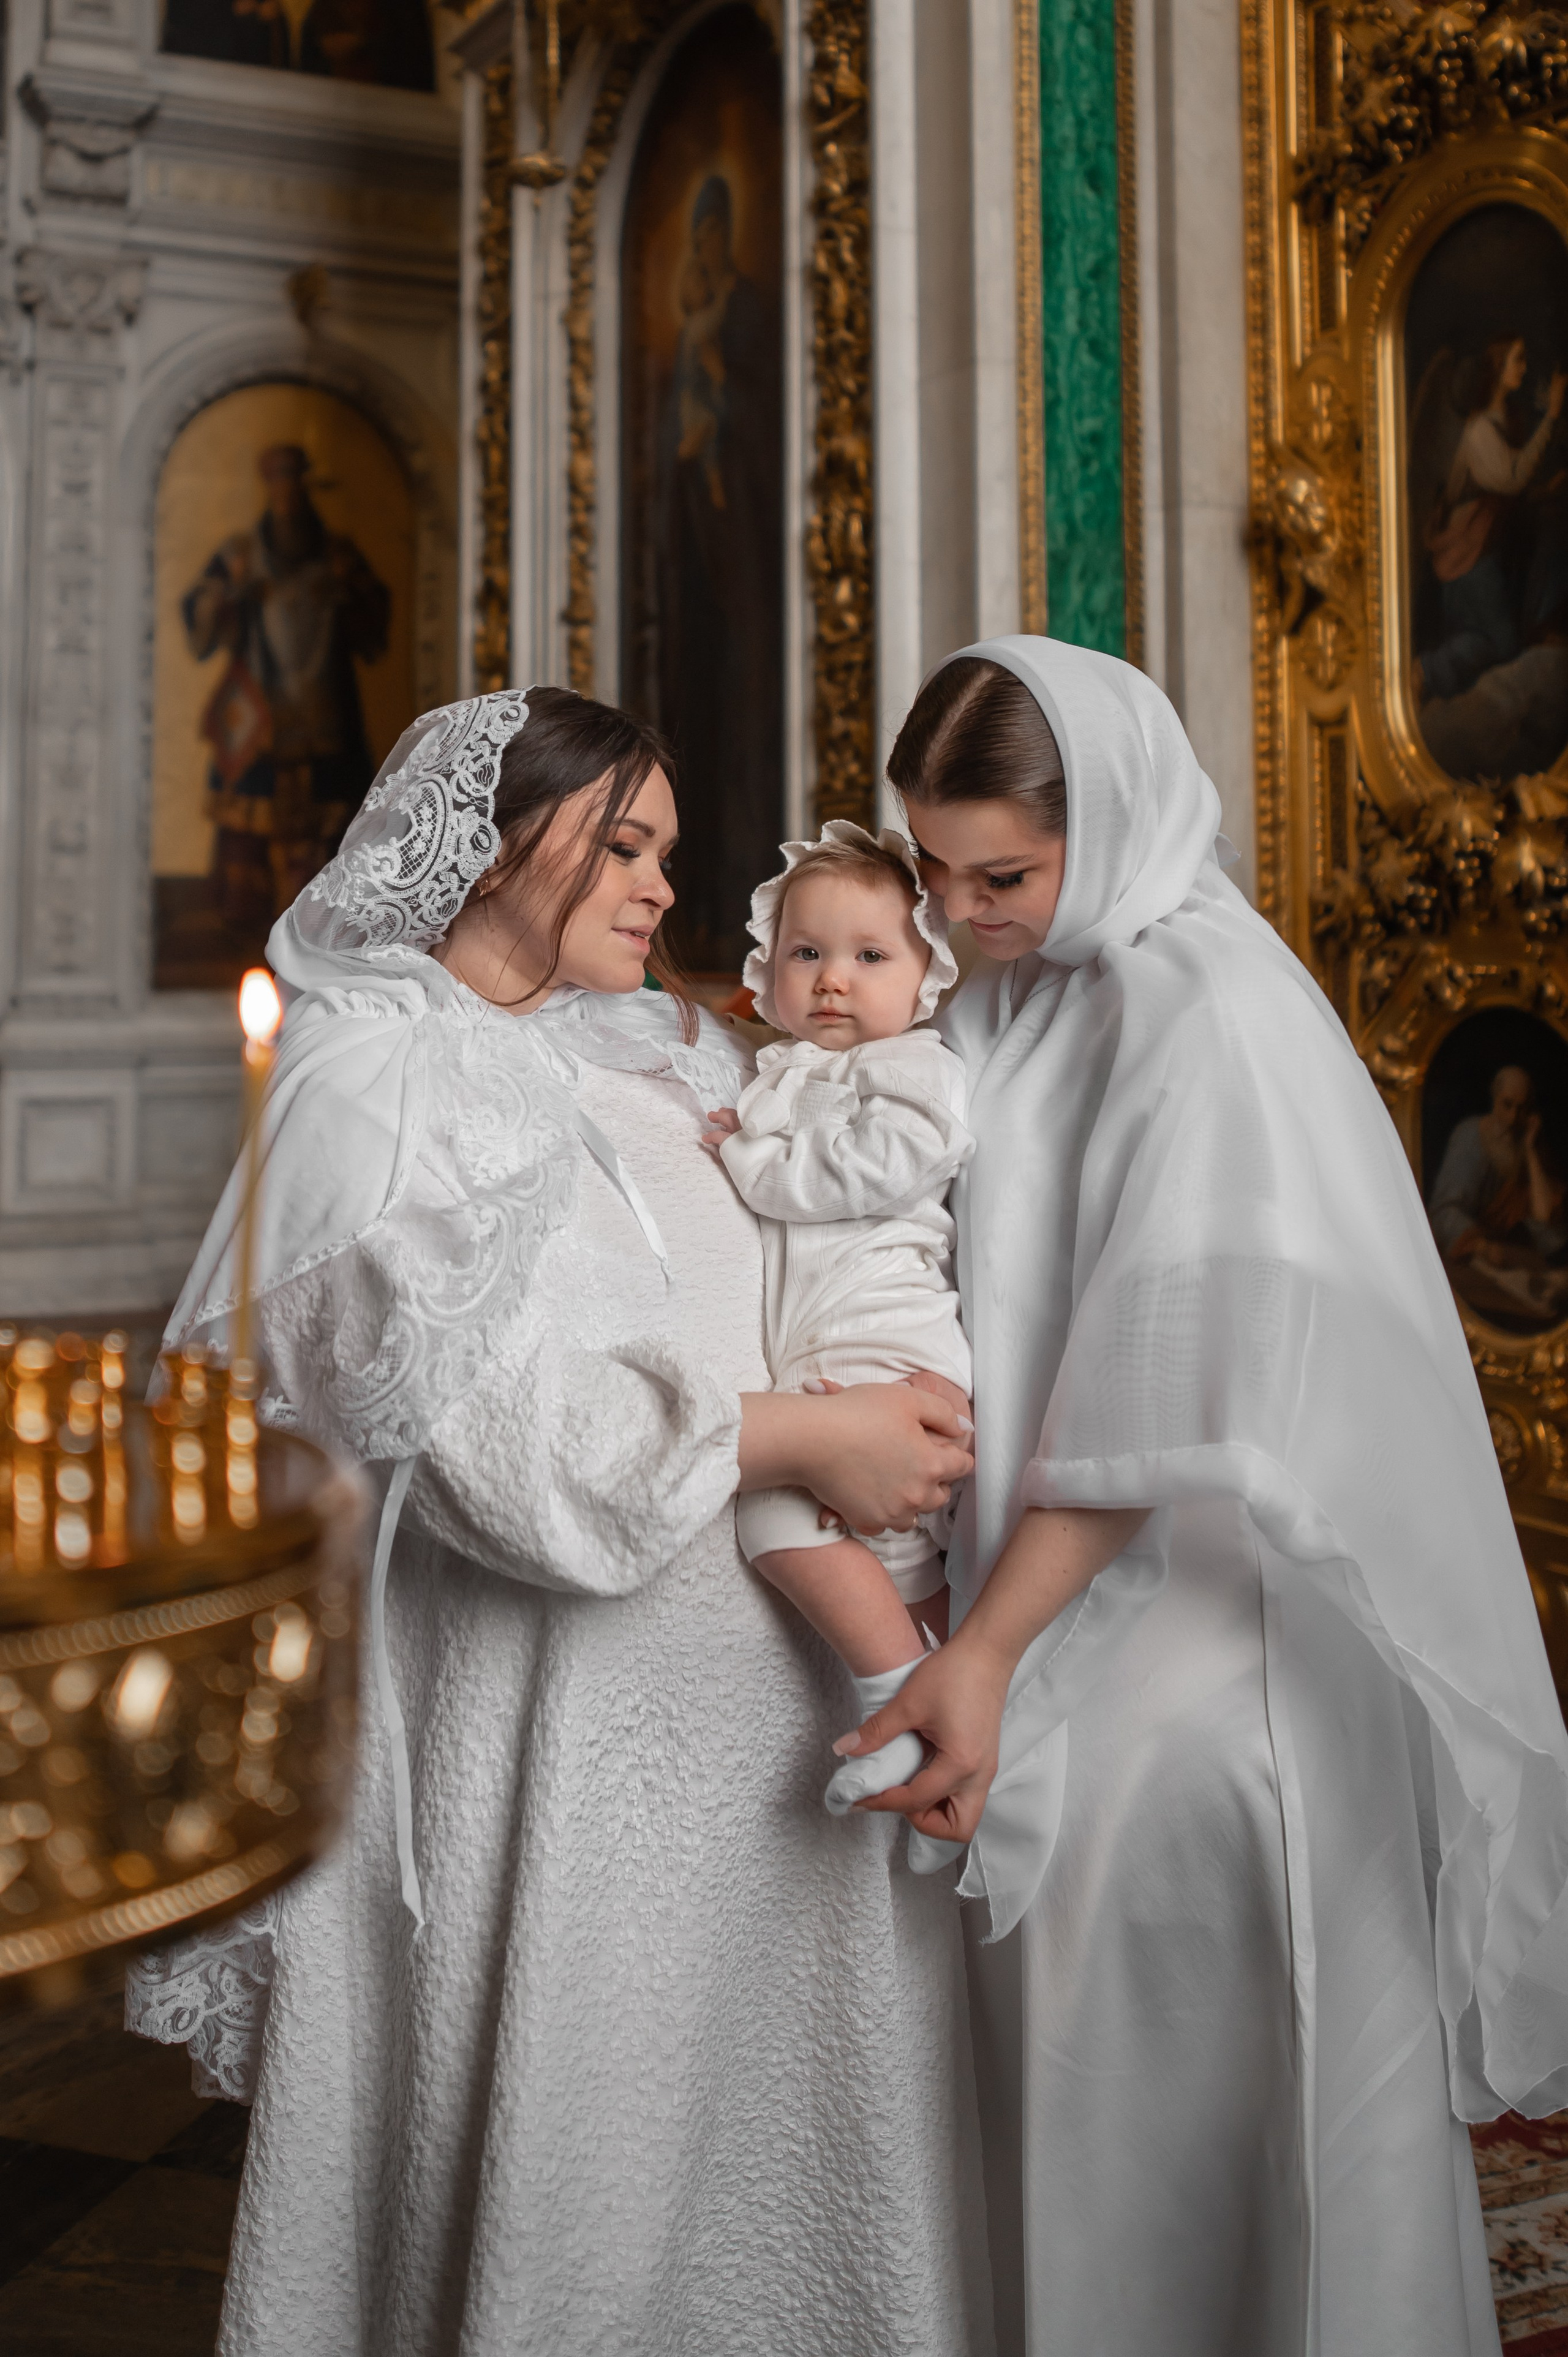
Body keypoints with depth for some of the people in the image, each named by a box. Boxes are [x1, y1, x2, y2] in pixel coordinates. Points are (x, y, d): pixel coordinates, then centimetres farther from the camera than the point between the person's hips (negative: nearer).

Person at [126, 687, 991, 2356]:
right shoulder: (379, 1076, -9)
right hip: (567, 1701, -7)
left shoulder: (643, 1054, 15)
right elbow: (483, 1411, -19)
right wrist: (795, 1436, -18)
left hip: (747, 1661, 8)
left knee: (771, 2121, 14)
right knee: (588, 2132, 4)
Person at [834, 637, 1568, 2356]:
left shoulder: (1206, 1006, -17)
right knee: (1076, 2044, 13)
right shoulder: (1015, 1000, 10)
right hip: (1064, 1585, 8)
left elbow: (1164, 1406, -22)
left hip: (1197, 1614, -7)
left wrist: (985, 1650, -23)